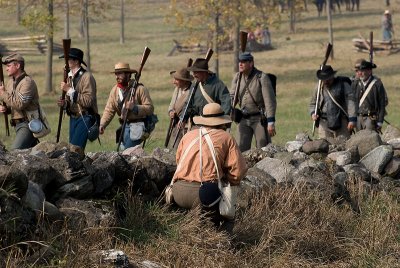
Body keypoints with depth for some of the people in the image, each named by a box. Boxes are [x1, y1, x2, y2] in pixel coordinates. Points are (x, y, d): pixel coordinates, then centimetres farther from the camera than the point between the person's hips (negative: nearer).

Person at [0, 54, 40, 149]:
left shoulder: (27, 82, -14)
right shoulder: (11, 82, 13)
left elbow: (20, 104, -24)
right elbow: (10, 104, 21)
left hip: (27, 124, -9)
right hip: (17, 124, 9)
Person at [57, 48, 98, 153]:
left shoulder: (87, 76, -12)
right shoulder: (70, 77, 15)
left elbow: (88, 101, -21)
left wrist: (70, 90, -21)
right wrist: (64, 103, 0)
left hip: (85, 118, -9)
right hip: (73, 117, 9)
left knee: (76, 148, -18)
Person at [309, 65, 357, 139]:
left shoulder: (343, 85, 0)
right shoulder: (320, 88, 13)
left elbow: (351, 102, -6)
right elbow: (312, 104, 24)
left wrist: (352, 119, -15)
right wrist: (313, 113, 1)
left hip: (341, 123, -3)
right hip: (324, 124, 3)